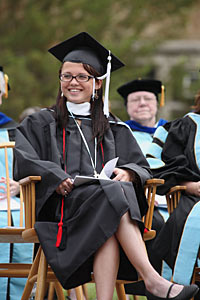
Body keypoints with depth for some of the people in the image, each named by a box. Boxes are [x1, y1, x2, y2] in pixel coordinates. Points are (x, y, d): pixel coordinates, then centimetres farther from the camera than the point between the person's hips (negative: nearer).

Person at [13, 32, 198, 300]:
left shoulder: (114, 129, 27)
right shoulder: (42, 124, 21)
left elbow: (143, 169, 17)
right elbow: (21, 160, 3)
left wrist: (127, 173, -8)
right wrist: (54, 177, -16)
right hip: (61, 205, -2)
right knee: (112, 193, -34)